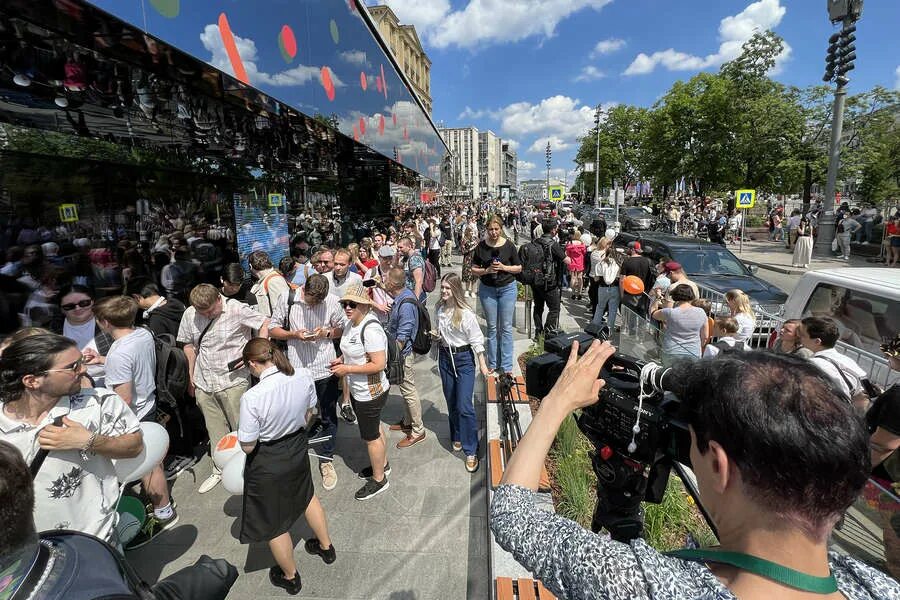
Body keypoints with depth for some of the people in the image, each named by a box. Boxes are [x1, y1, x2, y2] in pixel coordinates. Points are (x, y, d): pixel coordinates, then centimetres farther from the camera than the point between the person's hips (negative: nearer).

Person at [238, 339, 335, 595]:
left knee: (274, 522, 20)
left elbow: (247, 446, -21)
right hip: (298, 449, 5)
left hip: (268, 464, -5)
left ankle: (290, 577, 44)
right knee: (306, 496, 32)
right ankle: (326, 547, 53)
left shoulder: (252, 397, -32)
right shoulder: (304, 377, -17)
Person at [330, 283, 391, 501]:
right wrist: (342, 359, 2)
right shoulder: (351, 323, 1)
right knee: (374, 429, 26)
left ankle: (379, 479, 30)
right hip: (358, 390, 9)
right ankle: (382, 464, 47)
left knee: (370, 436, 9)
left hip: (370, 393, -9)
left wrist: (347, 369, -25)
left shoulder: (370, 329, -28)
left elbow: (379, 364, -30)